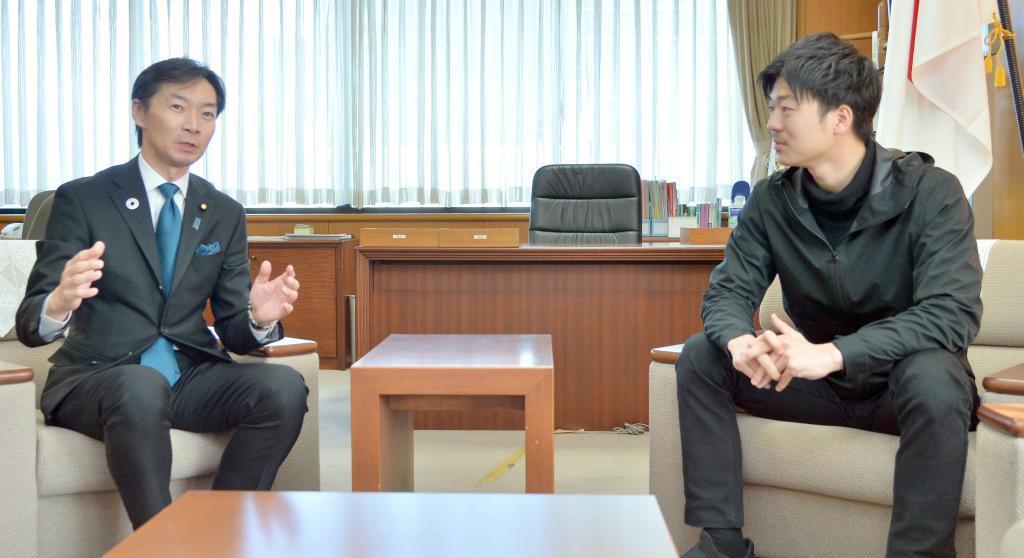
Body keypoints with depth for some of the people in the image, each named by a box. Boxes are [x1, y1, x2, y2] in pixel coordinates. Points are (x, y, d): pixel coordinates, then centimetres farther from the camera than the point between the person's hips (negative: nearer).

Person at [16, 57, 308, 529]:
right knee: (141, 386, -38)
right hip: (97, 376, -4)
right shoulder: (81, 199, -2)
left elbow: (233, 332, 9)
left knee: (284, 387, -24)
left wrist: (259, 318, -17)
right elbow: (29, 324, -8)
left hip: (190, 376, 4)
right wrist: (59, 303, -33)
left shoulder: (226, 215, 11)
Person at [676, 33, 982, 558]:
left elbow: (954, 313, -27)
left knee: (933, 378, -37)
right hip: (818, 377, 4)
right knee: (700, 356, -13)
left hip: (902, 375, -4)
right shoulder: (772, 200, -5)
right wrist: (740, 341, -31)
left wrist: (834, 353, -40)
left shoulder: (929, 192, -18)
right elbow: (727, 292, -5)